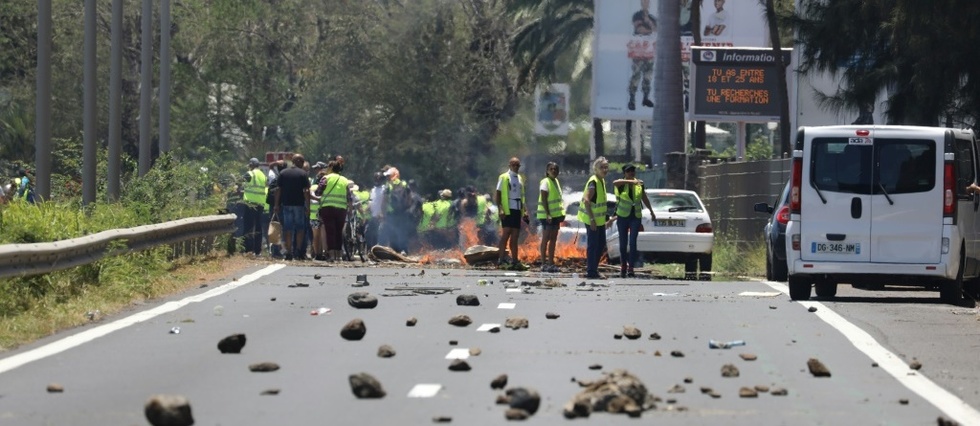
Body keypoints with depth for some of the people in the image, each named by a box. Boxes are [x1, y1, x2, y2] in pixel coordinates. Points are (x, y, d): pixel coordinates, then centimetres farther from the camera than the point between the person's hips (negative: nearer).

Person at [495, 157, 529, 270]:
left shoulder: (520, 179, 18)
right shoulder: (504, 177, -1)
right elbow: (498, 195, -5)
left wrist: (524, 211, 13)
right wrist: (500, 209, -16)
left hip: (517, 210, 6)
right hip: (507, 210, -6)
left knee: (515, 236, 6)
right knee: (506, 233, -11)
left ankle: (515, 261, 6)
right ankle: (501, 260, -12)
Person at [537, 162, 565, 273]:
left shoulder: (555, 181, 14)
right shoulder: (545, 182, -11)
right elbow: (544, 199, -17)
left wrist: (561, 213, 15)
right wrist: (548, 214, -23)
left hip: (556, 214, 8)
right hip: (547, 215, -8)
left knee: (553, 239, 9)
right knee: (546, 238, -5)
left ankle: (551, 263, 12)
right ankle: (544, 264, -3)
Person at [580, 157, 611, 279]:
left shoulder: (601, 181, 11)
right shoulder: (593, 182, -18)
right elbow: (586, 200, -25)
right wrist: (592, 219, -26)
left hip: (599, 220, 10)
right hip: (592, 220, -10)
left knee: (601, 245, 15)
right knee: (593, 245, -3)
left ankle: (592, 269, 25)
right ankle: (591, 272, 3)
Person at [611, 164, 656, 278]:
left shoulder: (639, 184, 5)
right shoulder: (621, 184, -6)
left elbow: (645, 199, 19)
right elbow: (615, 182, -31)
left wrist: (651, 212, 27)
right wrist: (632, 181, -46)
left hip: (636, 217, 1)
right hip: (623, 217, -1)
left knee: (633, 243, -8)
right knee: (623, 243, 6)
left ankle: (631, 268, -9)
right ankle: (623, 267, 19)